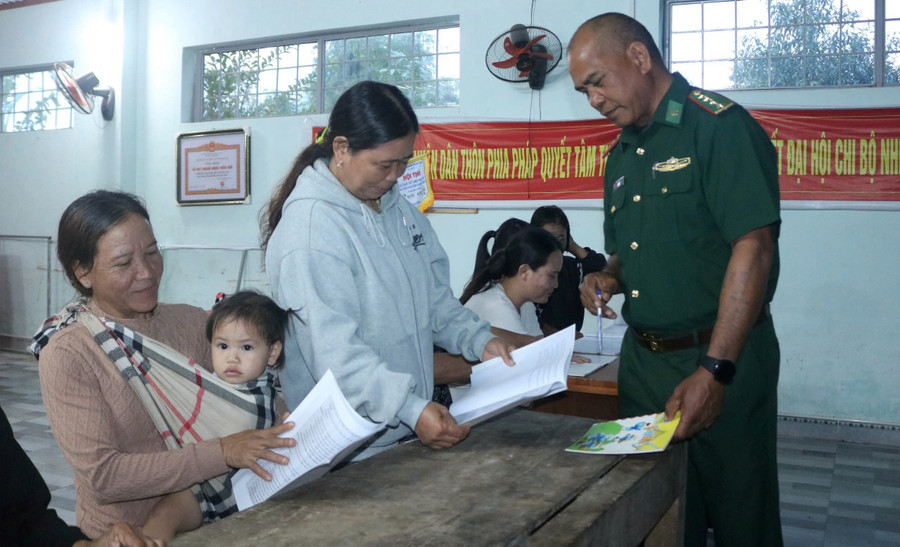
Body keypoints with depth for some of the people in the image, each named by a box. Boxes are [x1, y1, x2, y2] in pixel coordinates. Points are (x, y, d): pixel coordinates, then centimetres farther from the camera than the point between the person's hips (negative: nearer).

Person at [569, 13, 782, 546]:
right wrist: (609, 277, -1)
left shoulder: (721, 127, -12)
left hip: (719, 358, -7)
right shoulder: (622, 153, 13)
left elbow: (753, 248, -20)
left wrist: (715, 371, -25)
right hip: (642, 358, 7)